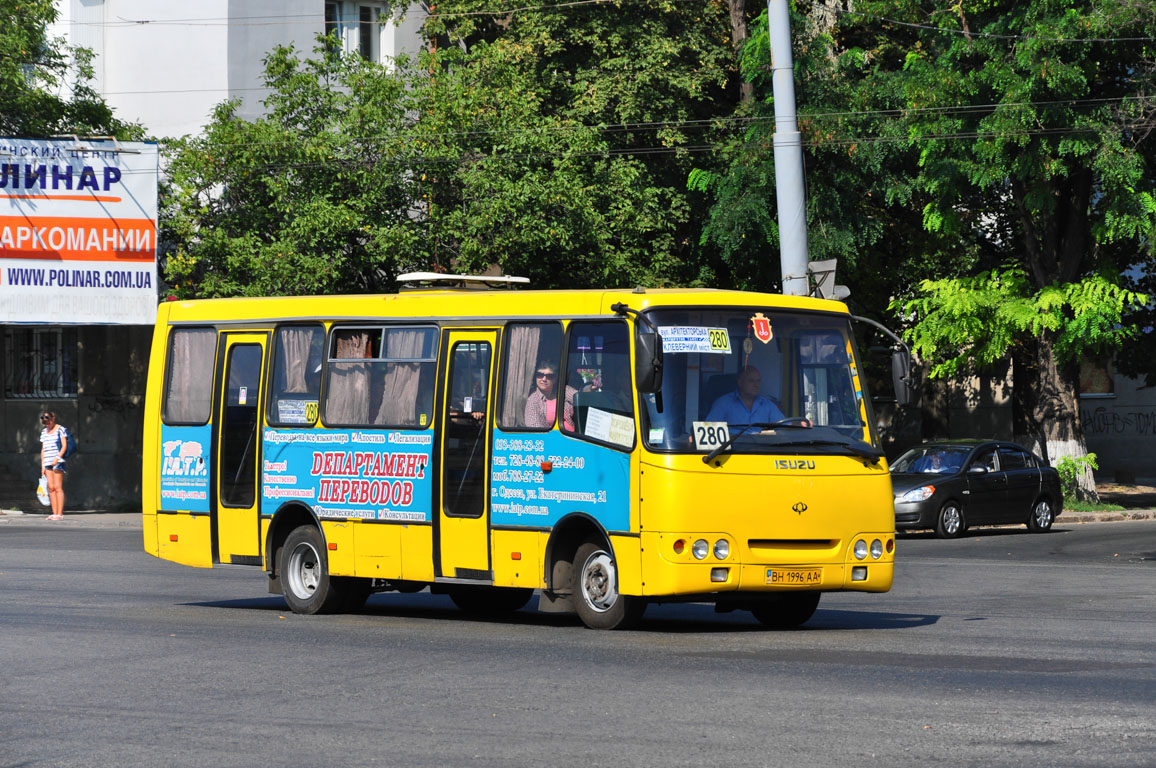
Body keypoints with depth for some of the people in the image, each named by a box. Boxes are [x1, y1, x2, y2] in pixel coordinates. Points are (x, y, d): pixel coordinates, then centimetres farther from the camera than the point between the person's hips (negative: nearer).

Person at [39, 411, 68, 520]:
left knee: (58, 487, -11)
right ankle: (54, 513, 1)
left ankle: (60, 513, -13)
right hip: (47, 462, 6)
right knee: (51, 488, 1)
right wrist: (42, 465, 15)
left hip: (58, 462, -6)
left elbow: (64, 445, -7)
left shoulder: (60, 429, 0)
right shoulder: (44, 432, 19)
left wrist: (57, 458, -18)